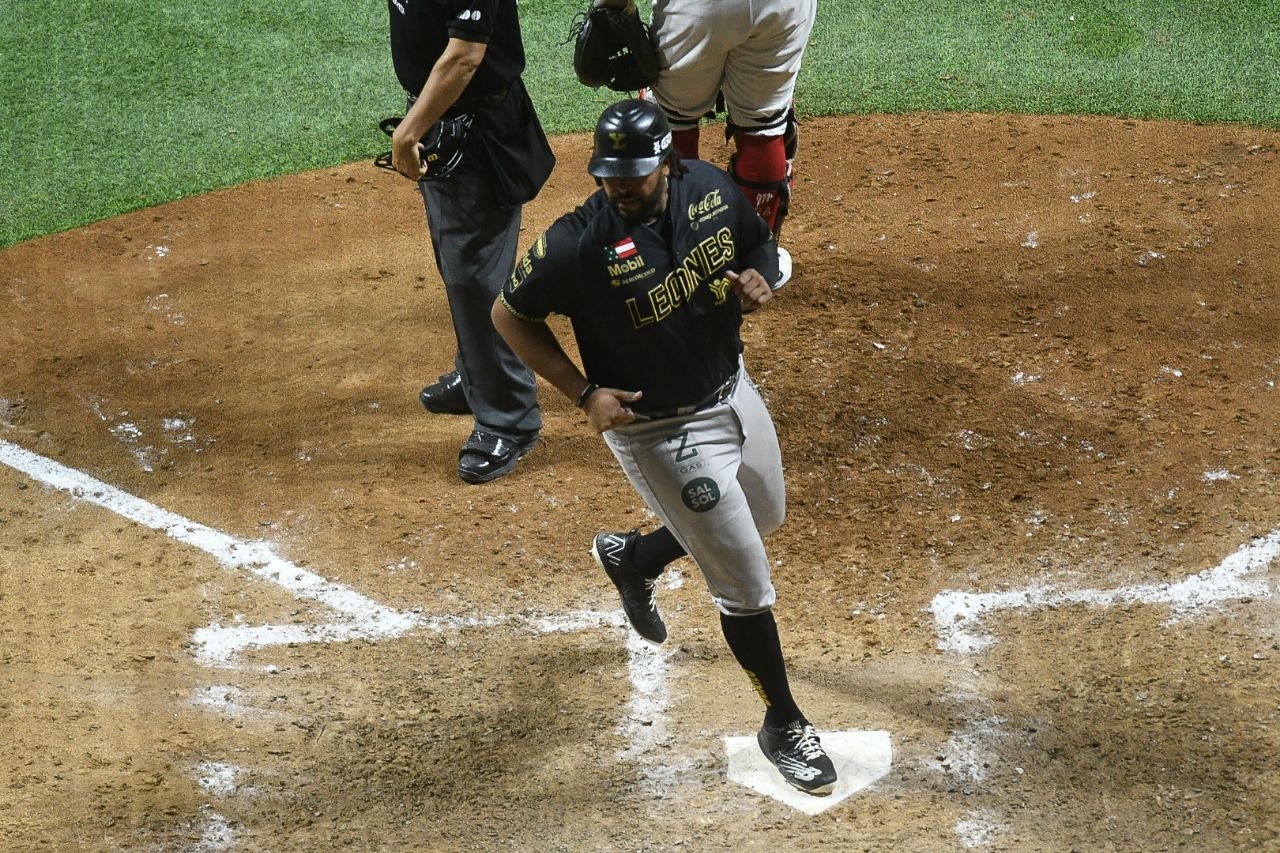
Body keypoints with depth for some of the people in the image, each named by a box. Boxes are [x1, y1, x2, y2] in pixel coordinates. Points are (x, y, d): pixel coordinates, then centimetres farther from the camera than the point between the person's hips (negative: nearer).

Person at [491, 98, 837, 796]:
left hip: (734, 392, 6)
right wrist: (584, 392, -18)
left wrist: (756, 279, -16)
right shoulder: (577, 245, -27)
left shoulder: (711, 189, -12)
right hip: (661, 431, -6)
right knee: (746, 585, 1)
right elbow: (510, 315, -12)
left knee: (764, 517, 30)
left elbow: (758, 242, 8)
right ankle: (783, 725, 23)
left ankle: (633, 558, 53)